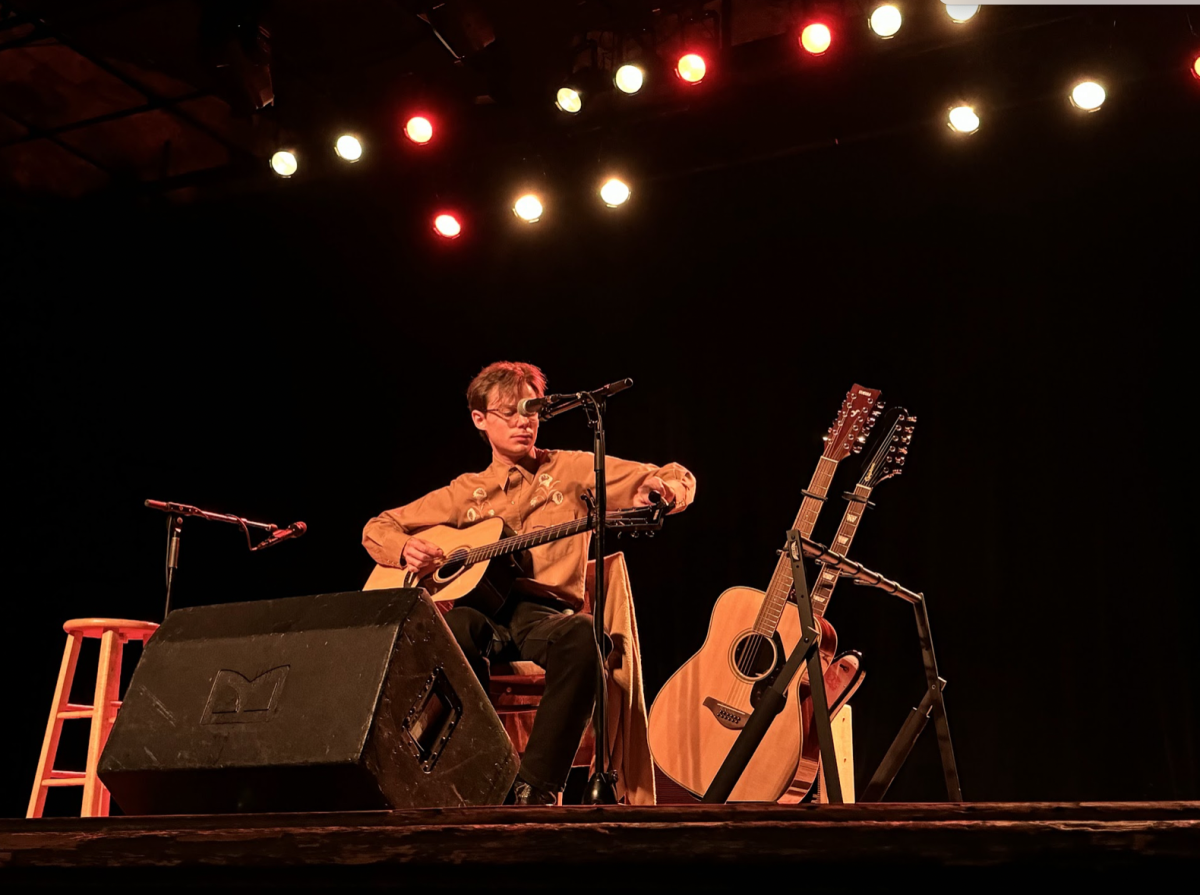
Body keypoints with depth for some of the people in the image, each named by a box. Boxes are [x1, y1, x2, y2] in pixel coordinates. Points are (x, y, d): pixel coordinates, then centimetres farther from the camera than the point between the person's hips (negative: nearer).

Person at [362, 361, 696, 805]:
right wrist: (407, 549, 2)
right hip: (483, 610, 1)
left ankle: (536, 786, -31)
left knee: (584, 635, -37)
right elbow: (378, 528, 26)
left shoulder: (573, 469, 15)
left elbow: (679, 481, 10)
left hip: (544, 612, -1)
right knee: (455, 628, -36)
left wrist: (664, 485, -16)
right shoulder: (466, 492, 21)